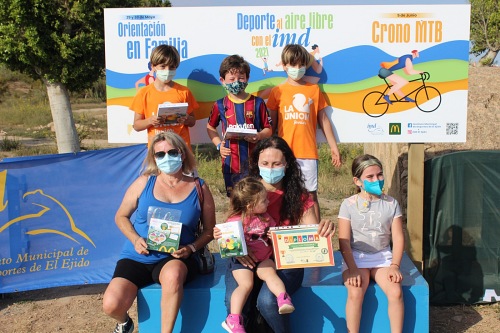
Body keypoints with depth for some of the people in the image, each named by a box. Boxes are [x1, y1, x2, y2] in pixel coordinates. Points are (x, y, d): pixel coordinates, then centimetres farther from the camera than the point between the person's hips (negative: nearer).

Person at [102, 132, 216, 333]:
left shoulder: (199, 188, 1)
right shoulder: (144, 182, 1)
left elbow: (209, 230, 7)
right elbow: (121, 216, 11)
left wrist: (191, 248, -12)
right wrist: (135, 239, -8)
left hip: (175, 259, -1)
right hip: (136, 258, 2)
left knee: (173, 274, -39)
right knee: (111, 305, -19)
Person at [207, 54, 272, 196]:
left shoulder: (257, 103, -1)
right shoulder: (220, 105, 2)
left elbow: (268, 129, 3)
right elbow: (210, 127, 16)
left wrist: (258, 136, -17)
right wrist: (218, 144, 0)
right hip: (230, 161, 1)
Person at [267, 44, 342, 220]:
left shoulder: (314, 89, 9)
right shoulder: (277, 91, 6)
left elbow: (323, 120, 12)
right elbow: (272, 124, 8)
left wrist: (334, 148, 11)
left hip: (308, 152, 1)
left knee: (311, 194, 5)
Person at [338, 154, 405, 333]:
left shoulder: (391, 203, 3)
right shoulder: (349, 204, -4)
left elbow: (398, 238, 1)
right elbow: (344, 242, -8)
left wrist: (395, 266, -12)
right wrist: (353, 269, -18)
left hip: (383, 257, 2)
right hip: (356, 258, -2)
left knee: (396, 292, -24)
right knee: (355, 293, -28)